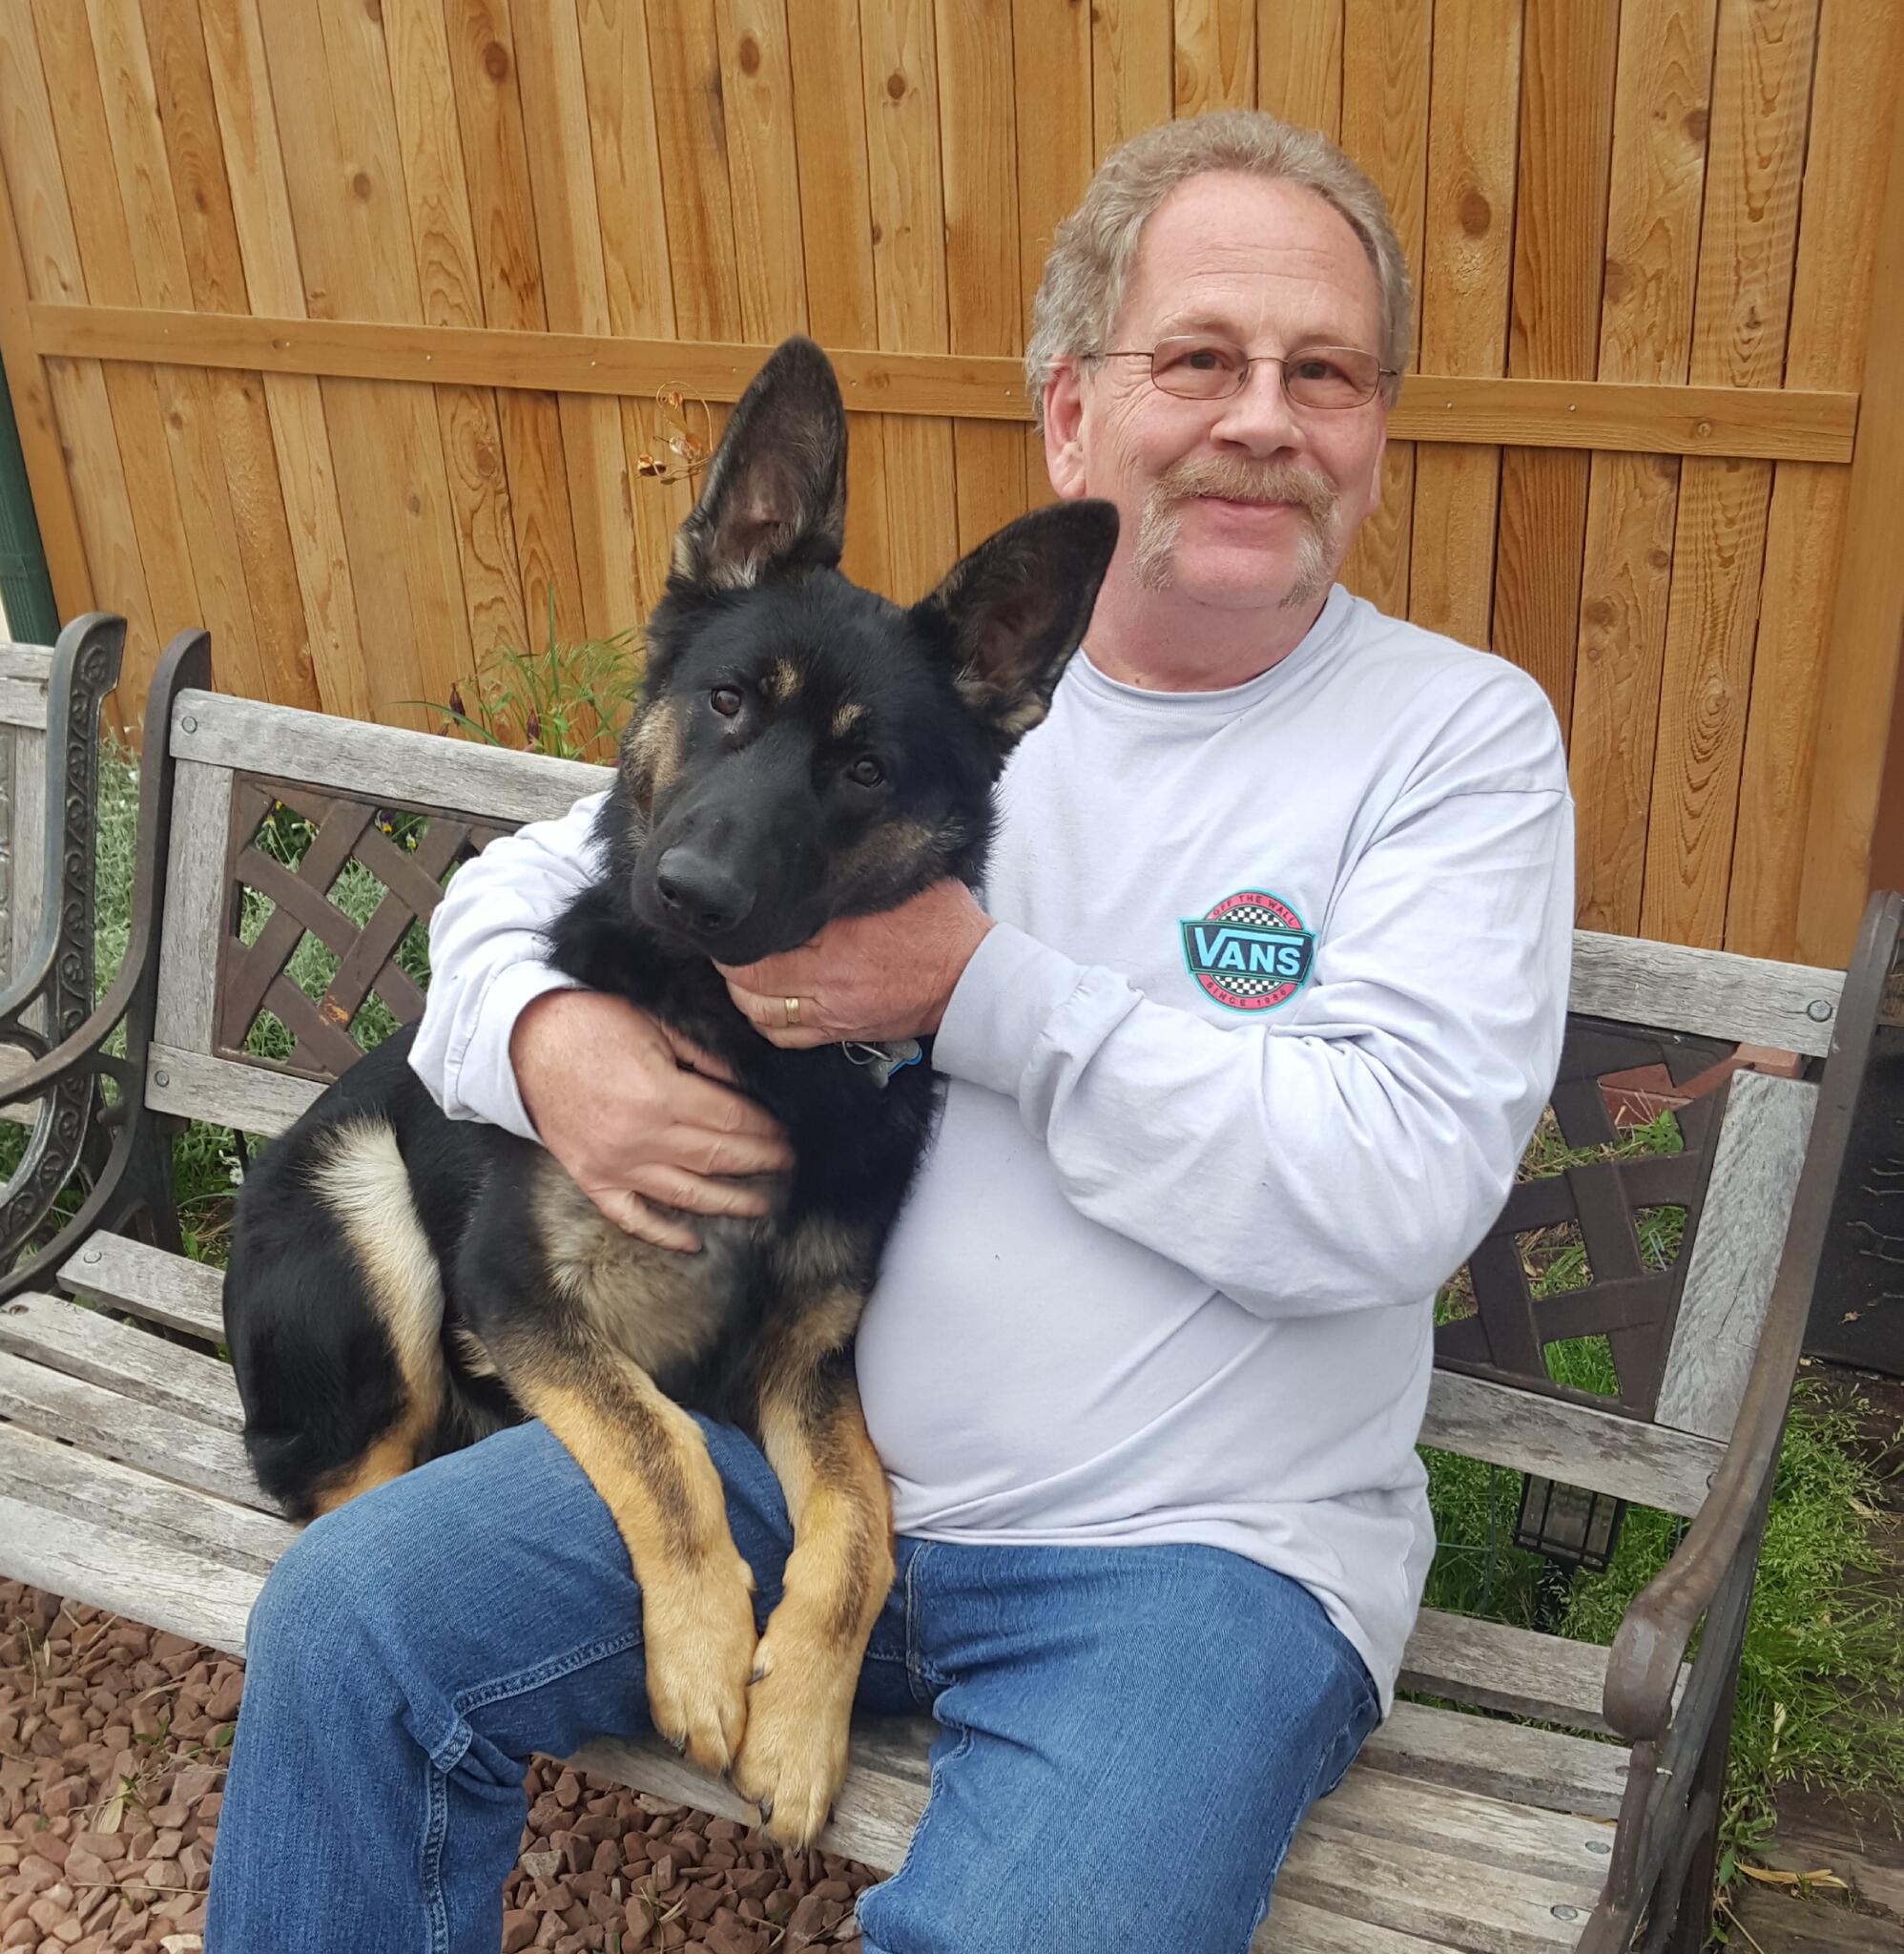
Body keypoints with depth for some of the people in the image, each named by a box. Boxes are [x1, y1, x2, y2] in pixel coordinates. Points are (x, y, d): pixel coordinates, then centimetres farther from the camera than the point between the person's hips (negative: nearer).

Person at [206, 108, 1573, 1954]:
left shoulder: (1460, 734, -5)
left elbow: (1387, 1192, -19)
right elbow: (526, 882, 11)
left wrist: (979, 985, -20)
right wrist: (549, 1038, -13)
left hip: (1196, 1543, -3)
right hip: (818, 1442, 4)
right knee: (346, 1624, -8)